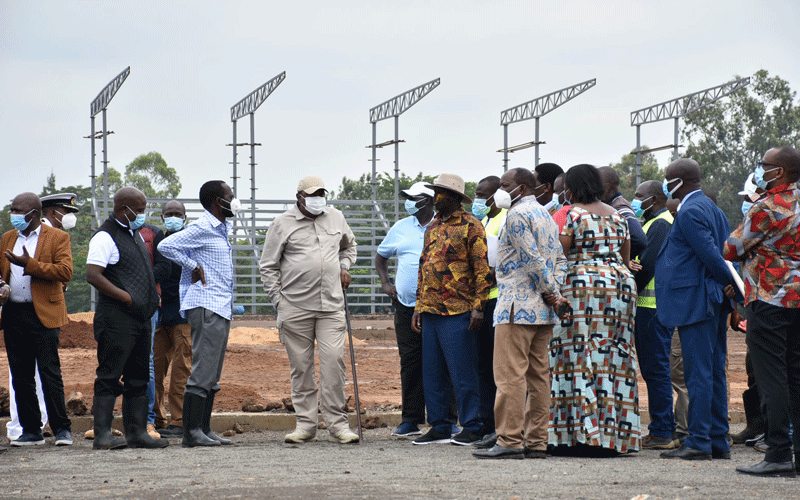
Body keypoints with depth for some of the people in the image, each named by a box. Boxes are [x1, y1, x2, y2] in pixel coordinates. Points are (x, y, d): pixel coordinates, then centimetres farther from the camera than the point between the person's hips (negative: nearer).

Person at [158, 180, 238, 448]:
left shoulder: (222, 228, 18)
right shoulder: (201, 228, -10)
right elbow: (165, 245, -18)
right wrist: (194, 266, -13)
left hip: (221, 309, 10)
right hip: (206, 308, -10)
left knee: (212, 375, 10)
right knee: (203, 372, -11)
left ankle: (205, 429, 13)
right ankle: (191, 432, -10)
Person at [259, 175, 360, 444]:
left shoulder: (336, 218, 13)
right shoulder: (282, 224, 3)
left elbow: (348, 244, 34)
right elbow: (268, 266, 6)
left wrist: (344, 266, 15)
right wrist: (278, 300, -1)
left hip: (331, 306, 2)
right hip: (295, 308, -2)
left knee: (334, 360, -8)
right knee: (301, 367, 1)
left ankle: (337, 424, -2)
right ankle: (305, 424, 9)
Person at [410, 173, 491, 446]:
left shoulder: (471, 226, -4)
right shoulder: (432, 227, 18)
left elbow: (482, 268, -8)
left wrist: (478, 306, -14)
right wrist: (419, 306, 17)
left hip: (458, 312, -7)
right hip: (431, 311, 7)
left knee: (463, 372, -5)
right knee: (433, 373, 8)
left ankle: (471, 427, 2)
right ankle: (438, 427, 15)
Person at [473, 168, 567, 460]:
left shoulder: (517, 214, -8)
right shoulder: (546, 216, 20)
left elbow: (532, 260, -15)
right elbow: (560, 259, 15)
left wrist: (553, 293, -8)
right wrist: (555, 290, 3)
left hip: (518, 306, -9)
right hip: (543, 310, 9)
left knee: (510, 375, -9)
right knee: (538, 375, 7)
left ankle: (510, 441, -12)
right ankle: (537, 441, 7)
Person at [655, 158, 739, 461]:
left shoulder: (690, 212, -14)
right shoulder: (711, 208, 17)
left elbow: (710, 253, -20)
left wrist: (730, 284, -10)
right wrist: (730, 288, 7)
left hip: (695, 302, -10)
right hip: (713, 303, 10)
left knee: (698, 374, -8)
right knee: (714, 372, 11)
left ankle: (698, 443, -8)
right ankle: (718, 442, 14)